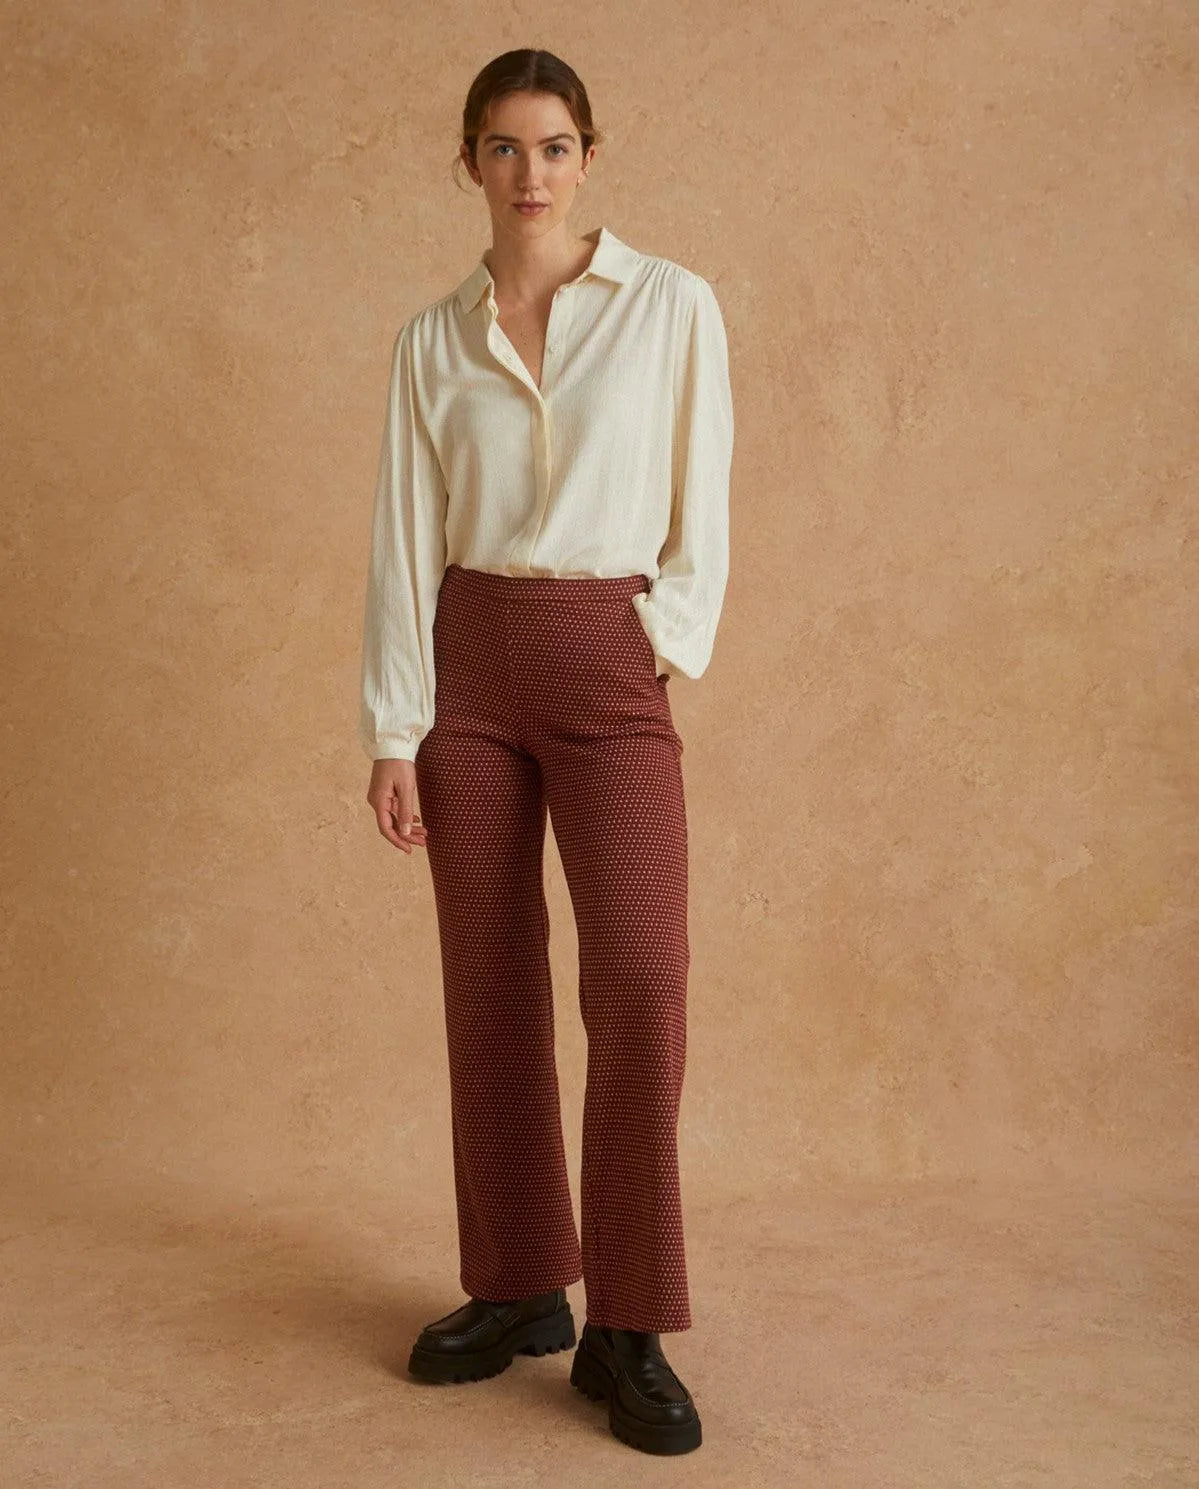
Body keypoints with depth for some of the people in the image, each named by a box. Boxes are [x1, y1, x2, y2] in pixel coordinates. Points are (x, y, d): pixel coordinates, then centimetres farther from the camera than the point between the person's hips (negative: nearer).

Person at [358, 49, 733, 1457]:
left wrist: (669, 645, -5)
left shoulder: (672, 305, 2)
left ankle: (629, 1328, -3)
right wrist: (392, 731, -1)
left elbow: (701, 502, 5)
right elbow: (405, 539, 4)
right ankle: (519, 1288, 19)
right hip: (470, 664, 3)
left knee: (640, 974, -15)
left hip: (610, 664, -2)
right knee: (491, 981, 5)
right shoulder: (431, 339, 7)